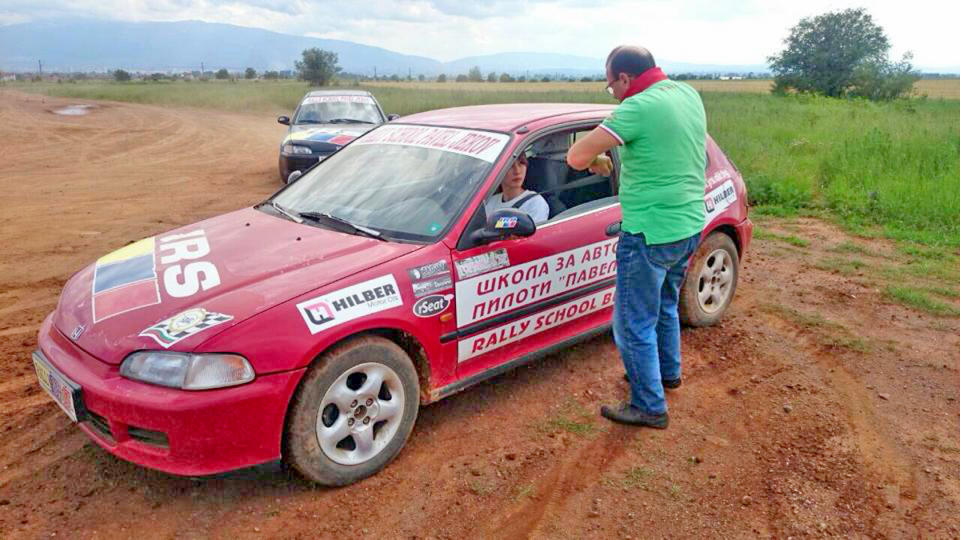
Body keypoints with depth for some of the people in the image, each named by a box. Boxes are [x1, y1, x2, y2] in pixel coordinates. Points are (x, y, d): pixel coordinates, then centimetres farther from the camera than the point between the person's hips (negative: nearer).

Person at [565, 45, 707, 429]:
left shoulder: (638, 107, -20)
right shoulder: (689, 95, 6)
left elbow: (576, 157, -24)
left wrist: (595, 158, 0)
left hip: (650, 234, -9)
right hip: (691, 226, 9)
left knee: (634, 324, 4)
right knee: (665, 305, 28)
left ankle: (649, 406, 15)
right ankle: (668, 371, 47)